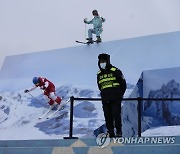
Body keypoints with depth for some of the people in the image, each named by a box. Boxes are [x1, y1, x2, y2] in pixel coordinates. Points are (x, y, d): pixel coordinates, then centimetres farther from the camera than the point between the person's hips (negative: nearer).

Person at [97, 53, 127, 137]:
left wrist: (119, 95, 5)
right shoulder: (99, 74, 14)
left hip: (115, 99, -5)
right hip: (105, 100, 5)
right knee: (107, 116, 3)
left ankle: (119, 132, -4)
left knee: (116, 115, -10)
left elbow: (123, 84, 3)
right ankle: (110, 133, 8)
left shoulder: (115, 71, -1)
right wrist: (105, 94, 14)